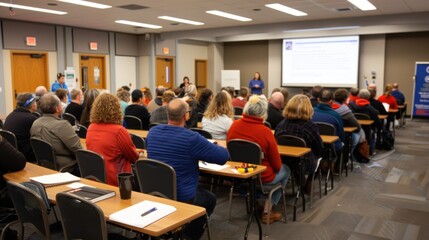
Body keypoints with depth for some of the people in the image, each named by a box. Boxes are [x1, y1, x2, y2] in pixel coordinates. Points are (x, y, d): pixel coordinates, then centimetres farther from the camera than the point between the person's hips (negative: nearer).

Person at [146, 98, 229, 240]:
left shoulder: (152, 132, -4)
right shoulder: (192, 138, -23)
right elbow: (224, 156, -15)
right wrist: (203, 151, 7)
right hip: (182, 198, -6)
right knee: (210, 198, 26)